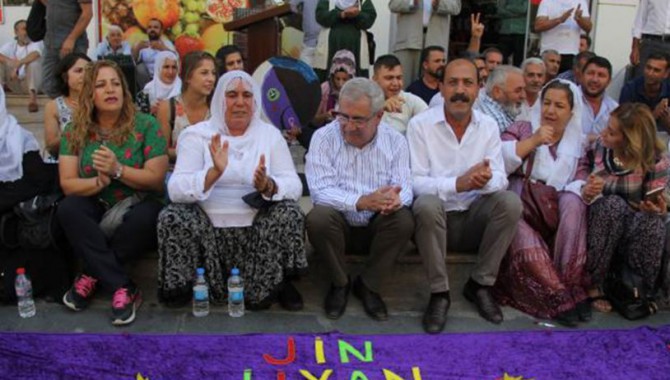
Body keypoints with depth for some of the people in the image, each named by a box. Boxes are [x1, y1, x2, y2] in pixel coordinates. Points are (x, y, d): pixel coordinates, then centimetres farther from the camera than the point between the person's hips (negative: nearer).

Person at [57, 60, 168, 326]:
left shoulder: (146, 125, -7)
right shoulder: (75, 130, 0)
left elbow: (156, 180, -11)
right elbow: (67, 183, -6)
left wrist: (118, 170, -26)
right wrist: (98, 182, -26)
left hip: (138, 206, -2)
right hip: (97, 208, 3)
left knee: (146, 216, -36)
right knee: (67, 209, -28)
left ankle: (92, 276, -12)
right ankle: (124, 288, -27)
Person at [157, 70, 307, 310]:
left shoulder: (270, 134, 4)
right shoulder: (196, 135, -1)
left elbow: (294, 186, -6)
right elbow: (175, 189, -14)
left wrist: (268, 186, -29)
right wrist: (214, 173, -31)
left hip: (256, 228, 1)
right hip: (209, 227, -1)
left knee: (289, 211, -23)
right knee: (172, 217, -26)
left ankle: (276, 284, 3)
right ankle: (180, 286, 3)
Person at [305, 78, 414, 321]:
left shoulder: (395, 141, -4)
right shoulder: (323, 138, -11)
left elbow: (404, 187, -10)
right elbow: (320, 190, -21)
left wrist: (396, 199, -37)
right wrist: (361, 202, -37)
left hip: (376, 225, 2)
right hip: (339, 223, -1)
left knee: (404, 220, -28)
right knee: (318, 218, -33)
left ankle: (368, 286, -5)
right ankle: (340, 284, -5)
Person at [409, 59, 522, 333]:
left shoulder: (489, 126, 3)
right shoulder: (420, 125, -9)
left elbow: (500, 179, -3)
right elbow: (415, 181, -16)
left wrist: (486, 181, -29)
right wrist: (458, 183, -32)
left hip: (474, 218, 4)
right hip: (435, 217, -3)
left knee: (510, 201, -23)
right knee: (426, 204, -35)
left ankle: (480, 284, -6)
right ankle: (439, 293, -18)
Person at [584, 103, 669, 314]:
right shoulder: (599, 145, -8)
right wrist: (586, 192, -24)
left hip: (637, 232, 0)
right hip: (599, 222, 1)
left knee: (652, 221, -34)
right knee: (613, 204, -33)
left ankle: (643, 291, -12)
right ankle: (592, 284, -24)